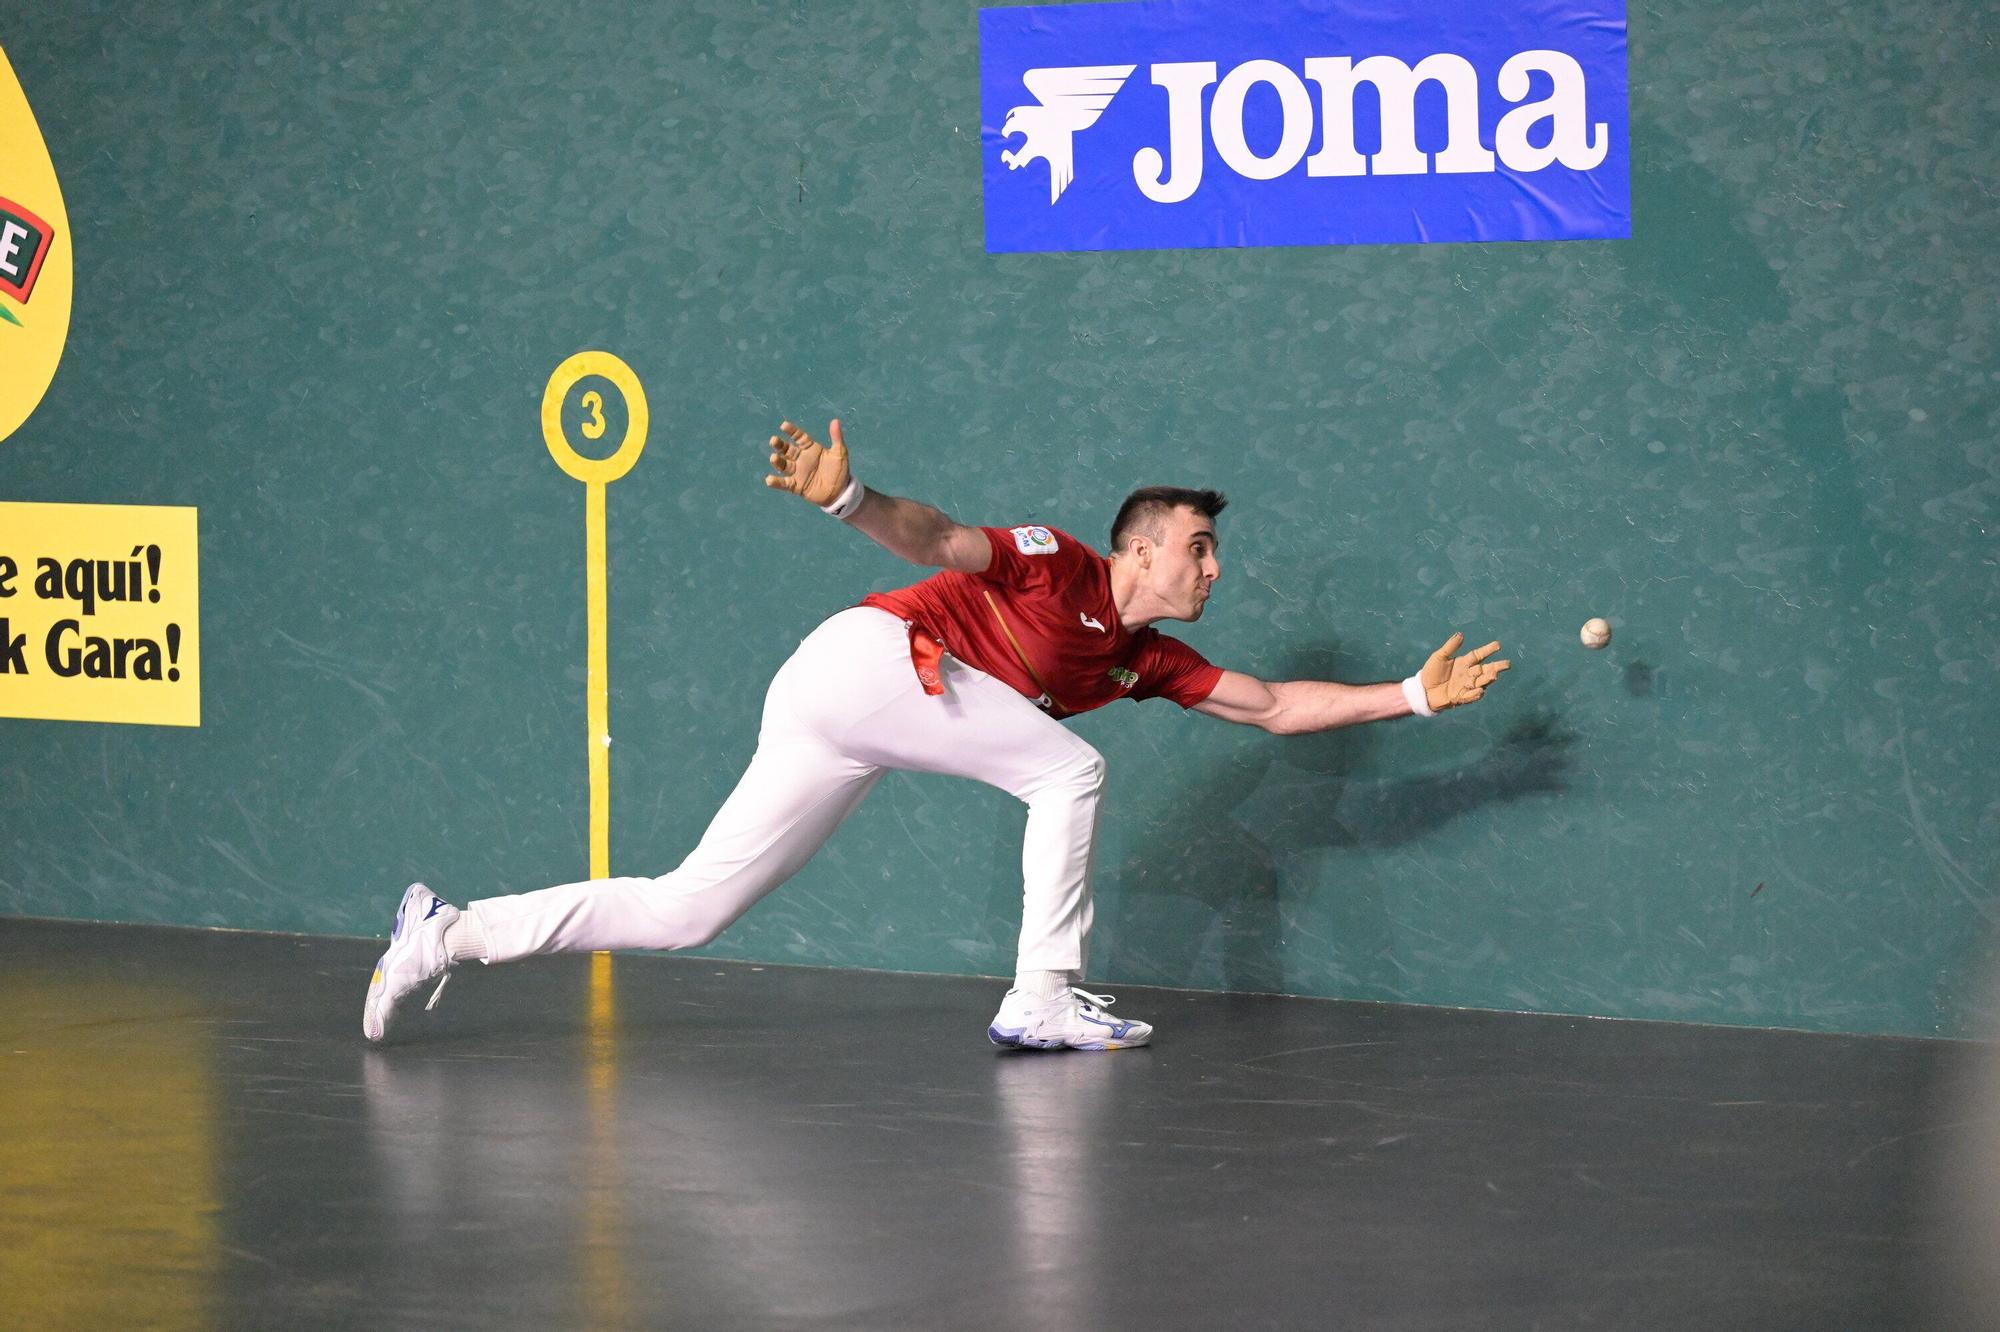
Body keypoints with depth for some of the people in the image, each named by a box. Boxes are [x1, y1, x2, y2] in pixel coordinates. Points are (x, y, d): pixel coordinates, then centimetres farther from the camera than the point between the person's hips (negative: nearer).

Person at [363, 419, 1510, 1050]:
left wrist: (1414, 695, 17)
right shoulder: (1061, 566, -4)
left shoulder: (1145, 660, 17)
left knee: (684, 913, 3)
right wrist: (851, 499, -37)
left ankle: (447, 936, 4)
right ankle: (1046, 996, -12)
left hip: (850, 732, 8)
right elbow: (942, 543, -18)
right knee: (1070, 770, -13)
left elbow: (1276, 706, 18)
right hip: (869, 656, -8)